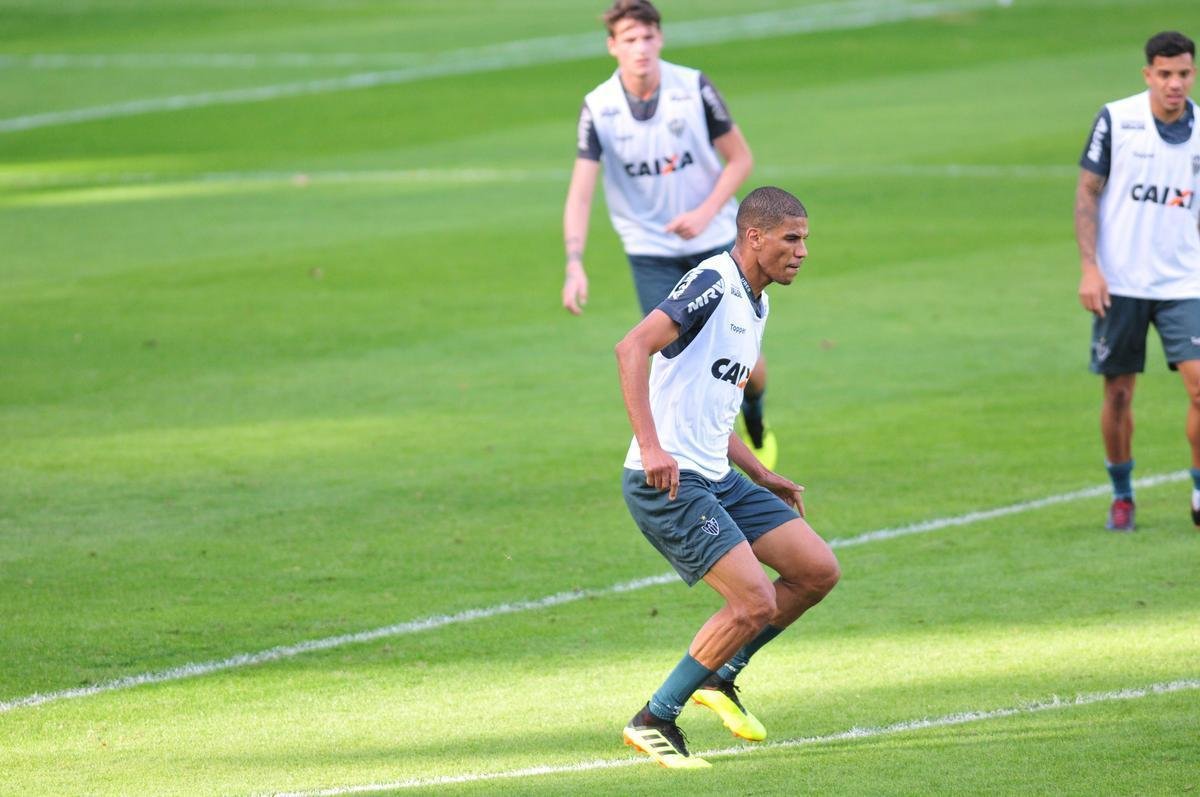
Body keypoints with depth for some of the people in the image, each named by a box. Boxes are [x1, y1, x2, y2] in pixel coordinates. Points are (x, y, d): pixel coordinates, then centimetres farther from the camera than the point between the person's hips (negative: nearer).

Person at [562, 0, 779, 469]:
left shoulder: (694, 88, -12)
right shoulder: (598, 108, -13)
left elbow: (740, 158, -2)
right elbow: (580, 193, -16)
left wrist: (706, 212, -17)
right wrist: (575, 264, -29)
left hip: (714, 242, 0)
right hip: (651, 251, 0)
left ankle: (755, 418, 35)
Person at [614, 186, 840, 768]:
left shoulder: (754, 305, 18)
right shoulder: (712, 284, -13)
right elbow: (632, 347, -26)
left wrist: (762, 477, 25)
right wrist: (650, 447, -33)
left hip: (717, 479, 10)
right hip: (667, 481, -10)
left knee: (818, 571, 5)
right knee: (755, 602, -17)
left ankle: (719, 677, 19)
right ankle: (653, 721, -3)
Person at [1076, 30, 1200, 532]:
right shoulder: (1116, 120, -6)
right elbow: (1086, 193, -2)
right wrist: (1089, 268, -10)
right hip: (1119, 283, -2)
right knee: (1118, 394, 4)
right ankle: (1121, 496, 23)